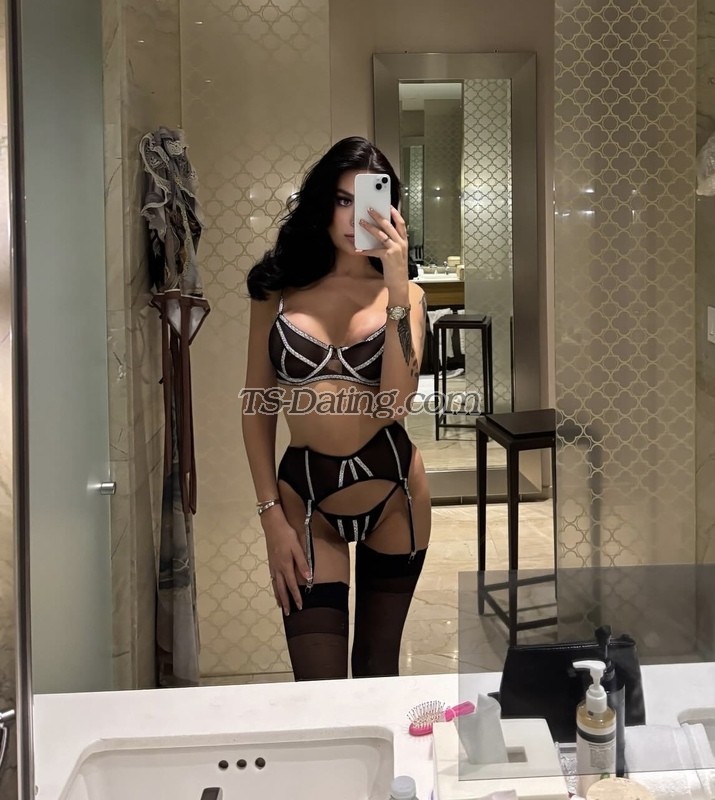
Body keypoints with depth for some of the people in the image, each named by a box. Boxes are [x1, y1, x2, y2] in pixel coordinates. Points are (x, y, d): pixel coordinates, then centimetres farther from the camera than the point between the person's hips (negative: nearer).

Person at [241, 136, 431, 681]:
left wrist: (396, 288, -20)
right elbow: (257, 409, 2)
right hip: (307, 497, 0)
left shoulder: (404, 293, -1)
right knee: (318, 689, -1)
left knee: (378, 667, 16)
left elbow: (393, 405, -16)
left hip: (393, 492, 1)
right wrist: (272, 517, -4)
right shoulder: (279, 288, -1)